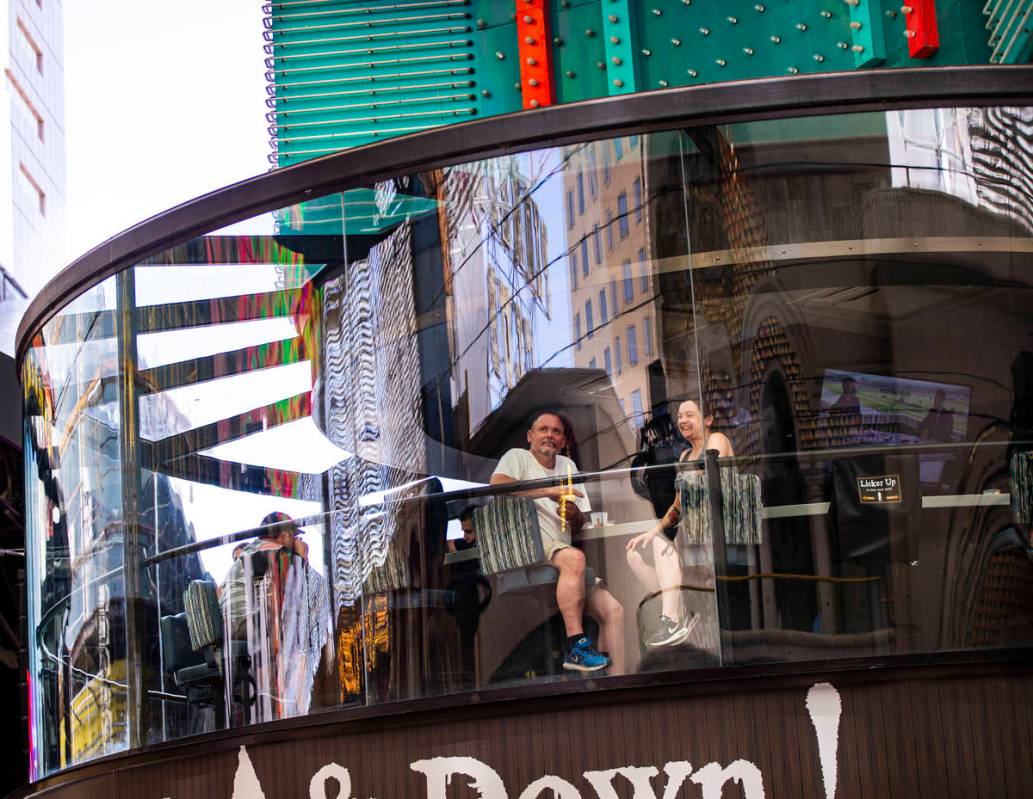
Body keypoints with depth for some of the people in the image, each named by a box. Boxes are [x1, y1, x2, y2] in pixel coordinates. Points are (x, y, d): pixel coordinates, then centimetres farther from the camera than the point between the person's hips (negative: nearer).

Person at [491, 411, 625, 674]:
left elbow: (580, 524, 25)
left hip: (561, 551, 8)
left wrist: (575, 516, -1)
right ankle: (576, 646, -38)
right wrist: (549, 491, -19)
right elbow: (497, 484, -18)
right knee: (574, 558, -38)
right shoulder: (518, 457, 6)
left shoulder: (567, 466, 26)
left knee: (613, 610, -8)